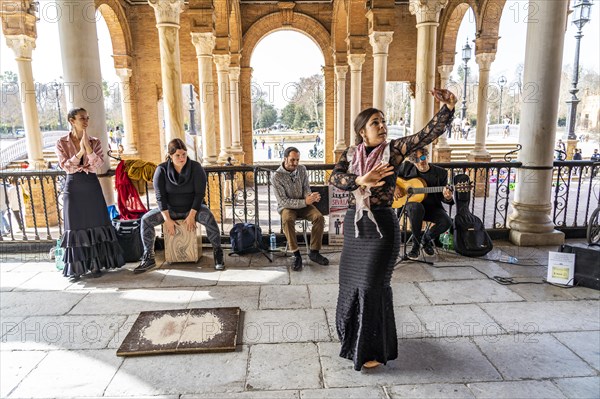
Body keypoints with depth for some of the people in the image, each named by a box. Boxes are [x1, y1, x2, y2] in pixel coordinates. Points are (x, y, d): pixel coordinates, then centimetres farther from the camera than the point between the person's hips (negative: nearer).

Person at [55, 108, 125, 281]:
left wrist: (88, 147, -18)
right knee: (76, 226, 1)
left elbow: (98, 164, -8)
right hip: (73, 187, -1)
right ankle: (76, 268, 11)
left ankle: (95, 264, 12)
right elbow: (66, 166, -10)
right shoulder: (62, 143, 1)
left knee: (95, 224, 2)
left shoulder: (94, 142, 5)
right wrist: (80, 152, -20)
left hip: (92, 186, 1)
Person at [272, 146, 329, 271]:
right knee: (287, 220, -37)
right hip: (287, 206, -4)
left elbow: (306, 188, 5)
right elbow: (283, 201, -19)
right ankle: (296, 255, -26)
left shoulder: (302, 169, -2)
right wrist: (305, 202, -29)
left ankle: (314, 252, -11)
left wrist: (310, 196, -21)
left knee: (319, 217, -23)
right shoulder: (277, 176, -16)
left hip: (303, 204, 4)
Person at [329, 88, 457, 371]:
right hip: (354, 224, 4)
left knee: (372, 285, 0)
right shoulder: (350, 154, 2)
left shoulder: (394, 149, -6)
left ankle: (374, 349, 21)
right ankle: (353, 335, 45)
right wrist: (361, 180, -28)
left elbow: (430, 133, -15)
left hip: (382, 225, -4)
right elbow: (334, 178, -13)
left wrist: (448, 107, -28)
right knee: (351, 281, 17)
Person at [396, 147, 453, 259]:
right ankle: (416, 243, -17)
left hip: (432, 207, 2)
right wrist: (394, 186, -13)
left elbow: (442, 198, 1)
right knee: (417, 207, -39)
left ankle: (426, 238, 9)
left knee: (447, 222, -26)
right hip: (410, 204, -2)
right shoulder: (406, 167, -2)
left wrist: (447, 198, -24)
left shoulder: (441, 173, -1)